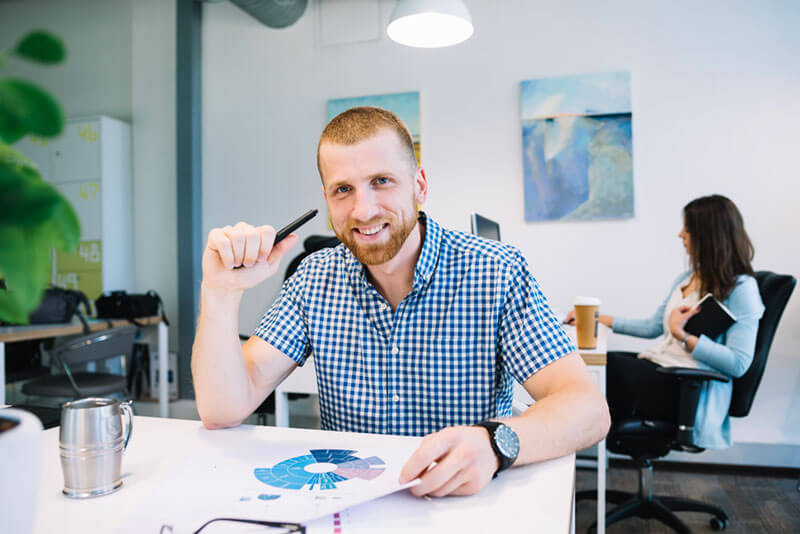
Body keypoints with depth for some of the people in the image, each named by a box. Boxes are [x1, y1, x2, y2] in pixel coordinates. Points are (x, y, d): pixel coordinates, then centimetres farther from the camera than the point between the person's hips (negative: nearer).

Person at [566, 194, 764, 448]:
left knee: (606, 365, -26)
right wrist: (598, 318, 18)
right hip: (656, 366, 7)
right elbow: (654, 326, 22)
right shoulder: (686, 279, 17)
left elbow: (739, 364, -14)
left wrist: (683, 336, -21)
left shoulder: (741, 288, -7)